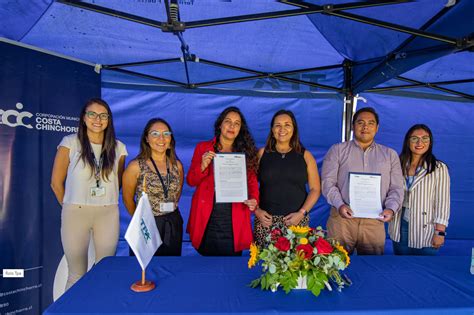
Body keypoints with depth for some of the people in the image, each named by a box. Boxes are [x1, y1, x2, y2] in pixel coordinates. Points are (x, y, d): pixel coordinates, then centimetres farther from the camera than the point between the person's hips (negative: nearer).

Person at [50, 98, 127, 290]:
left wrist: (106, 202, 11)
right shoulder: (70, 143, -2)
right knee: (77, 275, 7)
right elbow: (56, 182, 3)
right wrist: (70, 207, 9)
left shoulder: (118, 148, 4)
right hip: (76, 214, -2)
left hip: (108, 214, 2)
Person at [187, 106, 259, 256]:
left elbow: (252, 181, 5)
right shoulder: (203, 148, 4)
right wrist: (203, 166, -15)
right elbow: (191, 181, 4)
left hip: (234, 222, 0)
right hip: (207, 219, 0)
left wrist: (254, 199, -14)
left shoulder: (246, 152, 6)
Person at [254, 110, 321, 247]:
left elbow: (315, 189, 4)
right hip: (266, 219, 0)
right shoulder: (262, 153, 5)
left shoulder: (305, 156, 6)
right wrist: (257, 210, -6)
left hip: (297, 220, 0)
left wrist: (302, 212, -6)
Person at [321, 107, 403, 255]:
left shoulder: (390, 155, 16)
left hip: (374, 221, 2)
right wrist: (339, 204, -14)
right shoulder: (338, 150, 8)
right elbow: (327, 181, 0)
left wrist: (391, 208, -7)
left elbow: (396, 188, 12)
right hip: (342, 216, -2)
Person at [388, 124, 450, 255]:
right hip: (400, 229, 3)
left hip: (425, 230, -3)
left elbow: (442, 202, -8)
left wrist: (440, 231, -11)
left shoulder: (439, 168, -6)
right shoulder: (399, 166, 5)